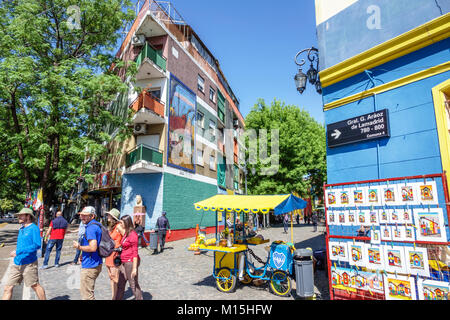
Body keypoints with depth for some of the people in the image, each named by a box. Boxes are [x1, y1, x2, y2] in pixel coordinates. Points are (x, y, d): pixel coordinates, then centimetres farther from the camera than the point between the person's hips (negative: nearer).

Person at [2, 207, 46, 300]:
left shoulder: (34, 228, -12)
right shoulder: (21, 229, 12)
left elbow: (37, 245, -22)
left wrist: (18, 252, -22)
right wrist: (17, 251, 11)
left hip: (29, 264, -8)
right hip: (17, 264, 8)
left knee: (35, 286, 4)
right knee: (7, 288, 7)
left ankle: (44, 299, 19)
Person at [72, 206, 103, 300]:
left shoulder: (91, 228, -20)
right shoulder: (96, 225, 12)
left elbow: (93, 247, -28)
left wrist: (79, 247, -13)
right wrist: (83, 255, 14)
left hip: (89, 266, -10)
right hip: (96, 264, 10)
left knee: (87, 294, 1)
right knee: (89, 291, 25)